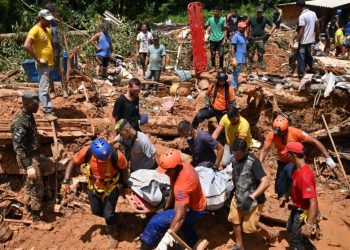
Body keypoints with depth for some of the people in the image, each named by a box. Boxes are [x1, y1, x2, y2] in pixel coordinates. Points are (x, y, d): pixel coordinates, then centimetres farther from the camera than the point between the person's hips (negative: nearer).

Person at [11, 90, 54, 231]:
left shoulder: (28, 115, 4)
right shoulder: (20, 122, -26)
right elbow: (18, 147, -28)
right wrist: (29, 166, -31)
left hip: (35, 155, 10)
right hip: (29, 159, -10)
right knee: (37, 190, -1)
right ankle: (36, 221, 13)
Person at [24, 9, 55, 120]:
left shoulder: (47, 30, 12)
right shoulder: (35, 30, -15)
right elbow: (26, 46, -25)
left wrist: (54, 57, 14)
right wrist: (38, 59, -21)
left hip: (50, 64, 9)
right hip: (43, 65, -9)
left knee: (47, 88, 18)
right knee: (44, 89, -6)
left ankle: (45, 106, 29)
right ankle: (47, 112, -5)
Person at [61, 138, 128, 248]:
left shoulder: (117, 155, -35)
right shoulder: (87, 152, -30)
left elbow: (124, 168, -13)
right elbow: (72, 163, -13)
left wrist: (125, 185, -4)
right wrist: (66, 181, -22)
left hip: (112, 187, -3)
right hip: (94, 186, 3)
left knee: (108, 214, -5)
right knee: (96, 211, 17)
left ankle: (113, 234, 26)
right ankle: (111, 220, 50)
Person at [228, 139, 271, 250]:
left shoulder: (253, 162, -29)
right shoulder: (235, 158, -6)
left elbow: (266, 182, -35)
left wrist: (251, 197, -37)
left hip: (253, 201, -7)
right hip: (238, 197, 7)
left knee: (249, 227, 4)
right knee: (235, 220, 14)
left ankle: (270, 235, 32)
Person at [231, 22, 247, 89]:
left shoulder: (243, 36, 13)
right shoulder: (236, 36, -12)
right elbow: (232, 48, -16)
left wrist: (245, 58, 20)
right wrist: (233, 58, -22)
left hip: (242, 58, 8)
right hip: (238, 58, -8)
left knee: (237, 72, 14)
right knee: (236, 72, -5)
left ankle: (235, 85, 22)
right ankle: (234, 86, 0)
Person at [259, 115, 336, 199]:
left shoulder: (295, 132, -29)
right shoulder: (272, 134, -23)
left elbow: (315, 141, -24)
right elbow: (264, 150, -21)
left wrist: (328, 158, -26)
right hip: (282, 162, 3)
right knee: (279, 190, 7)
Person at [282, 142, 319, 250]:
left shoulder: (304, 176, -35)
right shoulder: (296, 168, -6)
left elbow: (313, 202, -37)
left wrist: (308, 225, -38)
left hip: (304, 212, -10)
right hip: (297, 208, 10)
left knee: (294, 241, 5)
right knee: (290, 229, 29)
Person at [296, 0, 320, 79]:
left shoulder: (302, 16, -20)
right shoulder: (313, 13, 4)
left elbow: (301, 30, -22)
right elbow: (317, 26, 9)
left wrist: (297, 41, -16)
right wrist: (317, 36, 20)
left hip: (304, 40, -8)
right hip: (311, 39, 8)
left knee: (301, 57, 1)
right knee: (308, 54, 24)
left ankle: (301, 74, 5)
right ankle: (312, 68, 34)